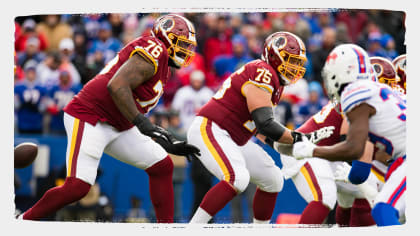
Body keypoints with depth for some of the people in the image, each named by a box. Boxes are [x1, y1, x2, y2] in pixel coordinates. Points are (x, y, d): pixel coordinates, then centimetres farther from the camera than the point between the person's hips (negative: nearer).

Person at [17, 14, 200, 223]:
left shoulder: (161, 68, 20)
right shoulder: (155, 49, -11)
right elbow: (116, 86, -24)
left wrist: (170, 145, 19)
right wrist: (141, 121, -26)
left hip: (118, 127, 11)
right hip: (89, 117, -11)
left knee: (162, 167, 6)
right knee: (77, 187, -18)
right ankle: (24, 221, -1)